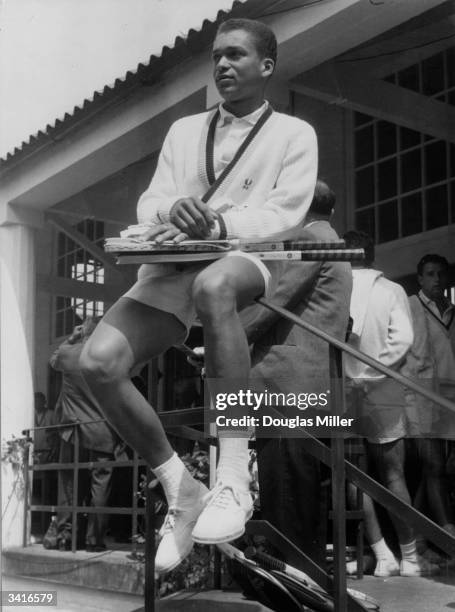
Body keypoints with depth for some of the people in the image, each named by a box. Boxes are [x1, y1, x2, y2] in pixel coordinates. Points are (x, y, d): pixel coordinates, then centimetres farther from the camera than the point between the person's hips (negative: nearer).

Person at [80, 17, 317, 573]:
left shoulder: (294, 134, 12)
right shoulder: (184, 130, 24)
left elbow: (285, 214, -3)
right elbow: (149, 203, 13)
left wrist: (214, 225, -21)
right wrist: (176, 210, -13)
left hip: (247, 264, -4)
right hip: (170, 270, 4)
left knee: (212, 284, -43)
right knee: (98, 361, -24)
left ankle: (232, 479, -39)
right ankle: (178, 485, -6)